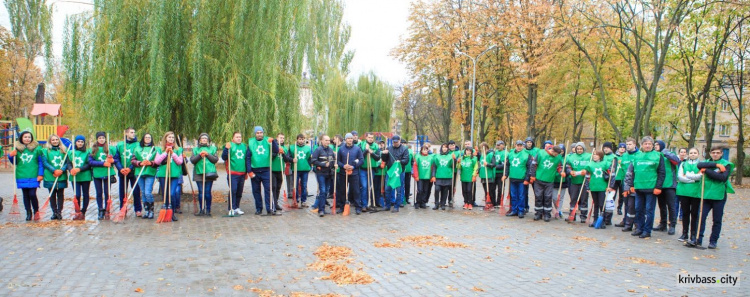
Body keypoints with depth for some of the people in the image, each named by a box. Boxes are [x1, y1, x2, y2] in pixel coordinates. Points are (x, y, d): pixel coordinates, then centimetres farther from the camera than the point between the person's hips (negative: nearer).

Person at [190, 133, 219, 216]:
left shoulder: (212, 148, 13)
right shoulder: (195, 149, 15)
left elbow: (216, 159, 3)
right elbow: (192, 160, 4)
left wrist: (208, 155, -10)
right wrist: (199, 155, -11)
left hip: (209, 173, -1)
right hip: (199, 173, 1)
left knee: (208, 192, -3)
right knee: (201, 192, 0)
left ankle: (208, 210, 5)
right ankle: (201, 210, 8)